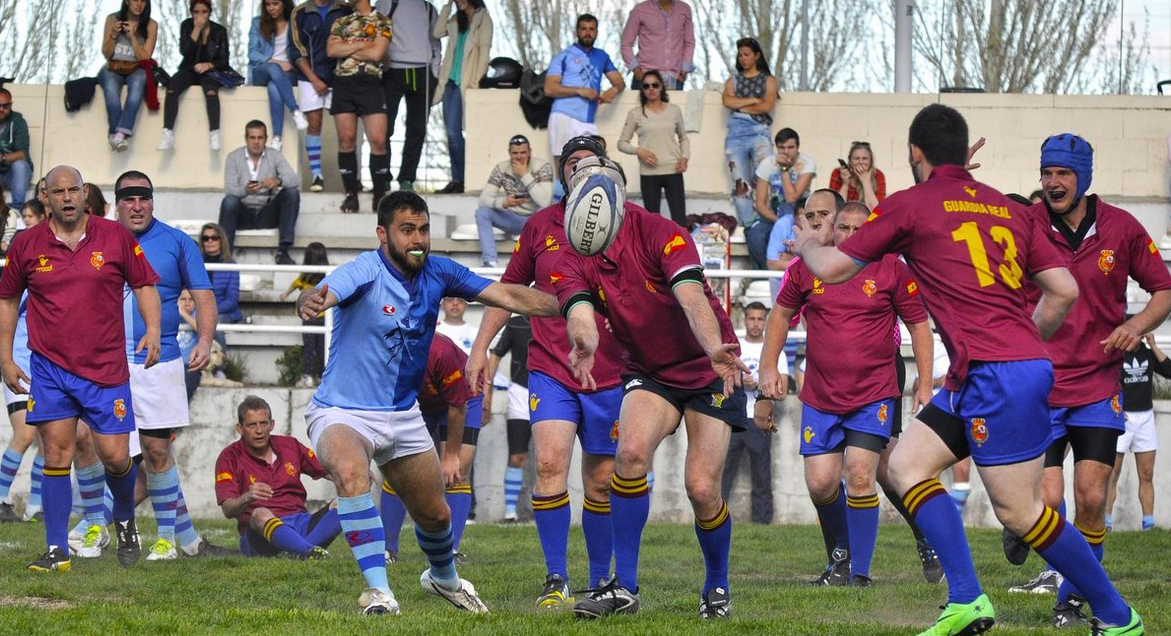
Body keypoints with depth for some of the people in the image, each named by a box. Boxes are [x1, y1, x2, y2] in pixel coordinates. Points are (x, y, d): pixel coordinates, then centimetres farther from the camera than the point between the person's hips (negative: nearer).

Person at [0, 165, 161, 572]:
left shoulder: (116, 237, 0)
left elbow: (144, 284, 9)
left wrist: (152, 330, -8)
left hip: (106, 367, 0)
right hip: (49, 367, 1)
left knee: (115, 457, -2)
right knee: (57, 455, -5)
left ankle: (125, 520, 29)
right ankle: (56, 550, 0)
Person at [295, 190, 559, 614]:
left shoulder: (437, 273, -5)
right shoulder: (365, 272, -22)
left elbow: (510, 296, -4)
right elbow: (325, 293, -43)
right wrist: (310, 302, -68)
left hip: (403, 415, 6)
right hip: (342, 412, -6)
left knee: (435, 515, 17)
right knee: (350, 472, -38)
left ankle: (444, 577, 51)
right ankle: (378, 591, -35)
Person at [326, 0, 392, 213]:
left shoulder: (382, 22, 6)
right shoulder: (341, 23, 16)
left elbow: (376, 53, -8)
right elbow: (331, 50, 0)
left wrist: (346, 48, -1)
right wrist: (361, 45, -5)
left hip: (370, 83, -3)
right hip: (343, 82, 3)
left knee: (378, 141, -10)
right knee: (346, 140, 0)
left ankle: (380, 194, -2)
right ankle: (351, 193, 7)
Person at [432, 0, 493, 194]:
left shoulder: (483, 19, -1)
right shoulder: (457, 19, 18)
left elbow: (484, 51, -8)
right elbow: (438, 32, 5)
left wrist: (476, 81, -15)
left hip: (464, 83, -6)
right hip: (450, 81, 6)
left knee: (453, 132, -12)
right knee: (451, 133, 4)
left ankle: (459, 181, -7)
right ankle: (457, 180, 6)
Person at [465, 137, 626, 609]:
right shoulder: (540, 226, 7)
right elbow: (509, 289, 17)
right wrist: (480, 347, 13)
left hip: (608, 373, 0)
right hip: (550, 369, 0)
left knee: (601, 481, 6)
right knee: (550, 462, -19)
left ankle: (600, 583, 22)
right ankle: (556, 580, -13)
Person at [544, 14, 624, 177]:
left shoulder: (601, 56, 22)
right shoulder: (564, 56, 7)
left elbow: (619, 81, 24)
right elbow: (549, 88, -2)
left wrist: (614, 89, -1)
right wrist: (580, 91, -11)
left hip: (589, 123, 4)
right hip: (564, 117, -4)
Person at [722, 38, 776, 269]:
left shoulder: (768, 80, 13)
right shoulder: (733, 80, 20)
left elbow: (767, 106, -2)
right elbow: (727, 101, 1)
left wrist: (740, 106, 1)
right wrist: (753, 101, -3)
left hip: (759, 132, -3)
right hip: (736, 135, 3)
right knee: (741, 185, -7)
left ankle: (765, 222, -30)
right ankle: (750, 227, -9)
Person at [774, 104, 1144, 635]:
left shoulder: (909, 205, -1)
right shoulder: (1009, 208, 16)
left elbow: (832, 269, 7)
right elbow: (1064, 289, 11)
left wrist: (807, 244, 30)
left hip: (998, 372, -8)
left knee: (1018, 509, -4)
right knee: (908, 464, 10)